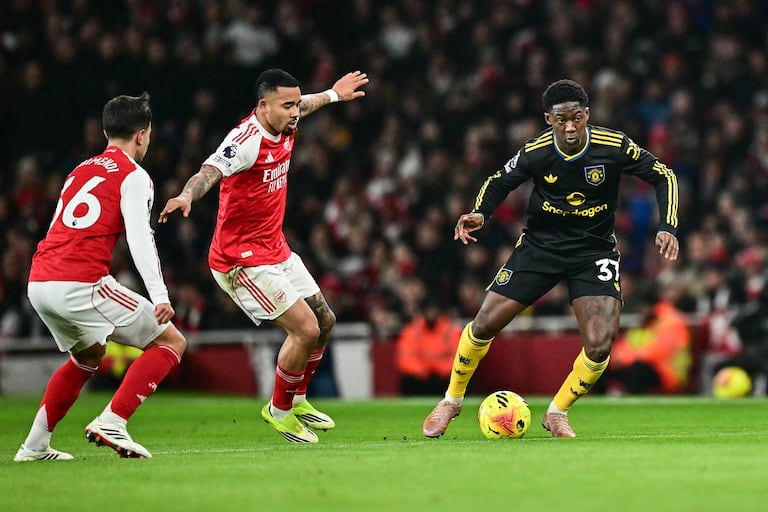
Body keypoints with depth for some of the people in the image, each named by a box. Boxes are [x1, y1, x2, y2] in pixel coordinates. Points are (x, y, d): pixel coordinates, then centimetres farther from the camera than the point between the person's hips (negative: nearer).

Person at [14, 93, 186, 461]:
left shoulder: (79, 171, 24)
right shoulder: (134, 176, 2)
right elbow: (139, 237, -12)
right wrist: (160, 296, -20)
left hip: (37, 283, 8)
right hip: (81, 284, -8)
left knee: (88, 355, 32)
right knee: (171, 342, 2)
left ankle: (34, 445, 26)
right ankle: (110, 423, -13)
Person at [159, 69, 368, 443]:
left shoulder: (284, 127, 1)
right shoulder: (246, 140, -25)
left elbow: (301, 107, 26)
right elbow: (209, 173, -40)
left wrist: (332, 94, 43)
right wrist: (186, 196, -60)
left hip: (276, 251, 10)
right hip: (243, 260, -10)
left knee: (324, 321, 16)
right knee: (305, 329, -13)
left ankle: (297, 400, 35)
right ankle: (279, 411, 9)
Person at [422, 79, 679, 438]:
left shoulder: (613, 146, -19)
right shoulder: (536, 152, -16)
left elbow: (663, 176, -6)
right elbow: (498, 183, 1)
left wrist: (667, 228, -17)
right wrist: (479, 213, -18)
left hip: (594, 251, -1)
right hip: (539, 244, 1)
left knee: (599, 347, -17)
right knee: (484, 325, -3)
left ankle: (557, 412, 9)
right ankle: (451, 401, 22)